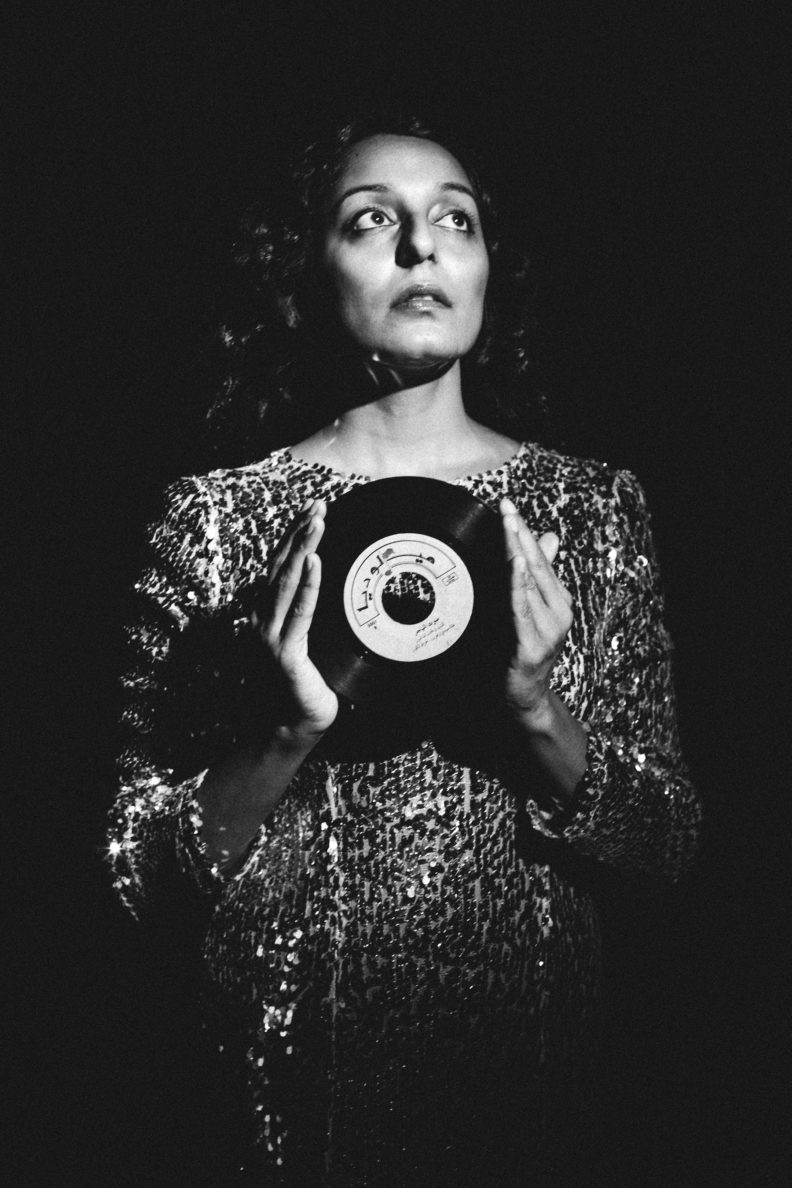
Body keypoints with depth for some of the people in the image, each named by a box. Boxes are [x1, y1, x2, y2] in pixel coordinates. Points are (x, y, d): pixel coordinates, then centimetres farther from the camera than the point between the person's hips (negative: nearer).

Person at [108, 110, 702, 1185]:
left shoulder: (594, 507, -5)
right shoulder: (217, 515, -10)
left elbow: (668, 843, -4)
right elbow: (140, 868, -8)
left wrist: (538, 715, -22)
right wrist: (289, 737, -25)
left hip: (526, 1046, 2)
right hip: (301, 1048, -1)